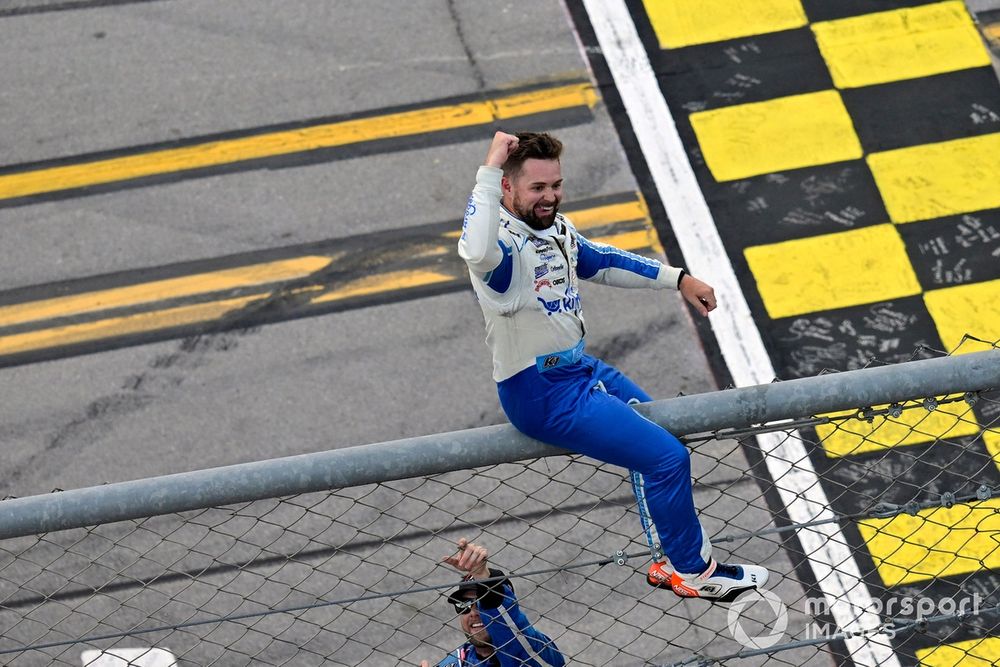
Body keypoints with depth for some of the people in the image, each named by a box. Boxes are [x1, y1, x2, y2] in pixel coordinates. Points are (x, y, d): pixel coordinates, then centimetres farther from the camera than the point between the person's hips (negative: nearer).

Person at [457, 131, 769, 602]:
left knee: (659, 436, 25)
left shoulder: (555, 227, 4)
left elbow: (602, 262, 22)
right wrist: (489, 170, -45)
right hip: (541, 395, -10)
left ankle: (669, 563, 38)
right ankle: (693, 571, 7)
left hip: (579, 368, 10)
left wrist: (678, 279, 22)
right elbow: (477, 254, -50)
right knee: (666, 456, -13)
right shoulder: (501, 240, -24)